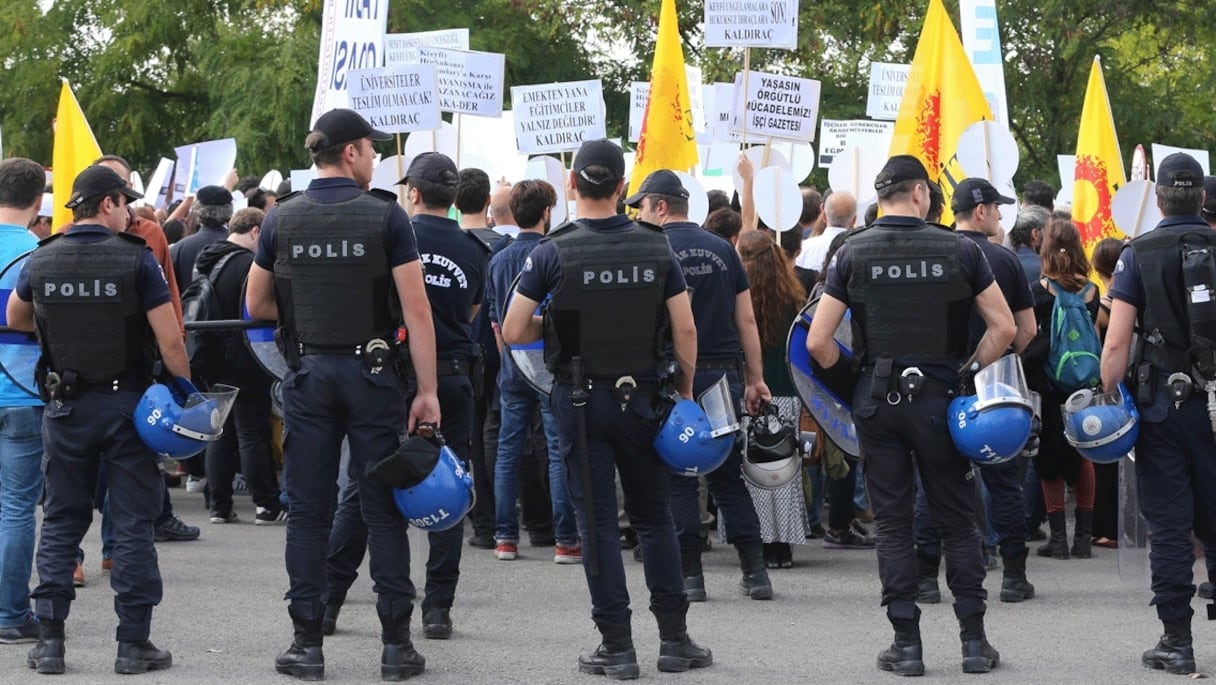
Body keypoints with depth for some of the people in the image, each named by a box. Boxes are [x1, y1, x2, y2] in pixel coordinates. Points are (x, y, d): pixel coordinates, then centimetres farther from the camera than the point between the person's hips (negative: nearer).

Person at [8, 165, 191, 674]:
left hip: (66, 405, 3)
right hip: (126, 403, -3)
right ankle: (133, 642, 5)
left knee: (60, 522, 11)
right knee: (133, 526, 4)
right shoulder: (136, 259, -11)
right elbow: (170, 341, -13)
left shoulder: (40, 261, 1)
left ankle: (49, 639, 8)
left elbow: (15, 319, 20)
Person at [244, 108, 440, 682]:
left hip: (308, 372, 2)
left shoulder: (281, 219, 2)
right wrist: (427, 391, -7)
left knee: (308, 511, 6)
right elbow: (416, 311, -10)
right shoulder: (385, 217, -7)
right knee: (384, 509, 4)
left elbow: (256, 304, 10)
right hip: (371, 373, -2)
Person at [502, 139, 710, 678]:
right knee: (654, 516, 13)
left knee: (598, 521, 3)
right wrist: (685, 390, 10)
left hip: (579, 399, -2)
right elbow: (685, 330, -2)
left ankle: (617, 646, 4)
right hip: (639, 395, 2)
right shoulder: (655, 249, -2)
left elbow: (513, 332, -9)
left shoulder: (553, 252, -9)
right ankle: (674, 639, 14)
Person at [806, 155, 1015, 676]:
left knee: (893, 524, 6)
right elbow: (1004, 328, -2)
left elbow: (817, 342, -4)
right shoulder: (958, 250, -2)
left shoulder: (852, 254, -2)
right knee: (957, 521, 8)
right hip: (938, 397, 0)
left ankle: (906, 643, 6)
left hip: (877, 399, 0)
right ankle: (974, 641, 9)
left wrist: (849, 379, 10)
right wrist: (968, 374, 6)